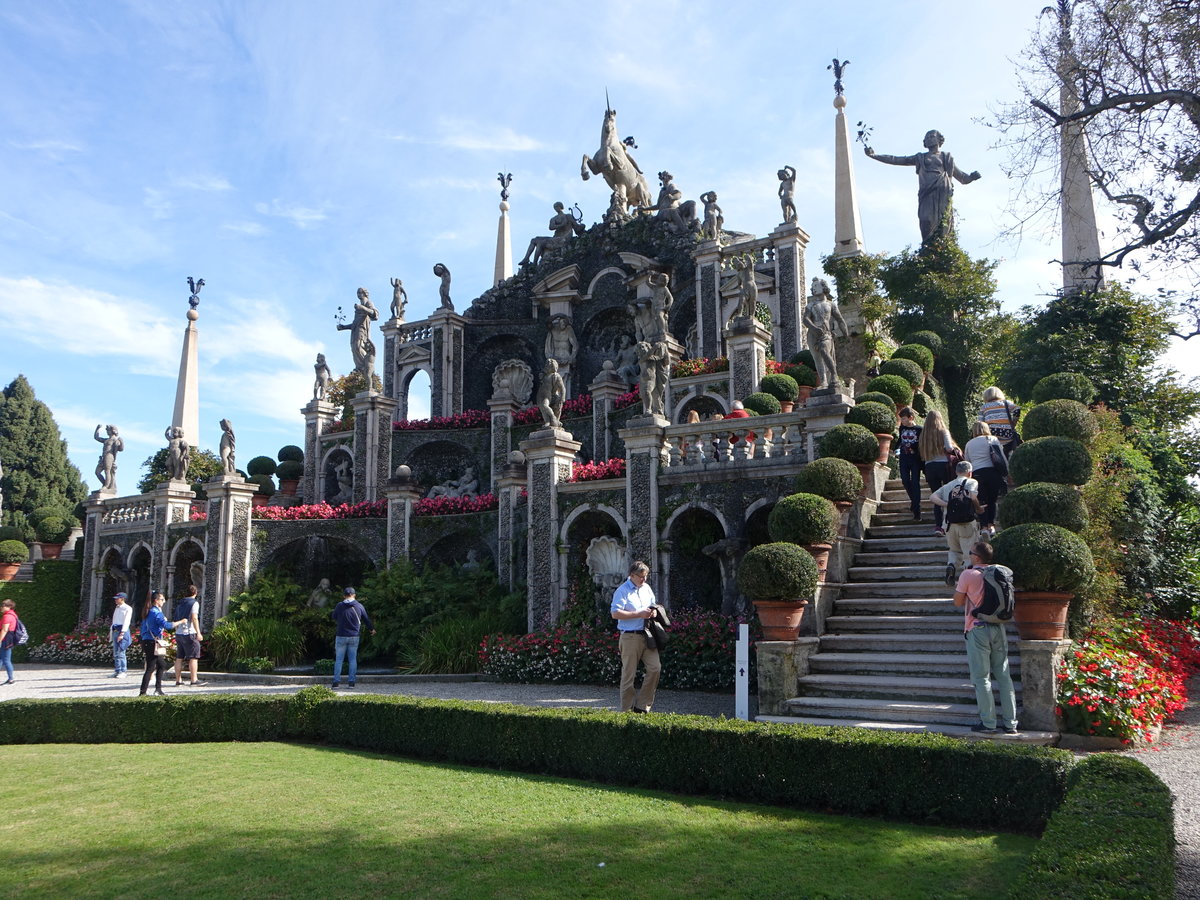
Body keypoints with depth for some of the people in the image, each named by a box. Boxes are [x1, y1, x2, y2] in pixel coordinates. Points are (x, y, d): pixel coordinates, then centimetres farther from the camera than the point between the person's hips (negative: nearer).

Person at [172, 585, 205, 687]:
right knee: (193, 657, -3)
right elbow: (194, 618, -15)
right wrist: (198, 633, -16)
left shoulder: (180, 603, 14)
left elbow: (176, 617, 17)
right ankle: (194, 680, -5)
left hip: (178, 633, 7)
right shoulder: (194, 603, -7)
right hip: (189, 633, -7)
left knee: (179, 657, 12)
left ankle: (178, 680, 16)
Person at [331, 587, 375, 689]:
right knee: (353, 659, 7)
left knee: (339, 659, 5)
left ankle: (336, 681, 2)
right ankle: (351, 681, 5)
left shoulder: (339, 606, -7)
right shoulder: (359, 606, -1)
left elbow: (333, 617, 8)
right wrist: (371, 629, 28)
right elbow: (366, 619, 10)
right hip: (354, 637, 2)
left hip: (341, 636, -2)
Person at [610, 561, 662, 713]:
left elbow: (653, 605, 29)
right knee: (629, 674, -1)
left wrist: (653, 612, 3)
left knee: (655, 667, -3)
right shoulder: (622, 591, -7)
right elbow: (615, 613, -17)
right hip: (630, 637, -6)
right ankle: (626, 710, 9)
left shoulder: (646, 588, 15)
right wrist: (639, 614, -18)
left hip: (647, 635, 6)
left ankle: (643, 705, 9)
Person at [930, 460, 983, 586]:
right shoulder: (972, 482, 3)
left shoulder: (947, 485, 15)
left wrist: (948, 505, -2)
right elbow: (973, 497, -14)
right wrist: (978, 509, 2)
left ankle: (951, 565, -6)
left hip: (951, 524, 4)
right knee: (970, 553, 4)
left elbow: (934, 497, 2)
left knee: (955, 550, 20)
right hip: (967, 524, -4)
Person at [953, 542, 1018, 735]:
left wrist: (957, 586, 15)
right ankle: (1010, 723, 12)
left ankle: (988, 723, 2)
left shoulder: (968, 575, -10)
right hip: (999, 627, 5)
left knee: (981, 678, 1)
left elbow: (958, 602, -3)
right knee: (1004, 676, 9)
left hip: (978, 629, -5)